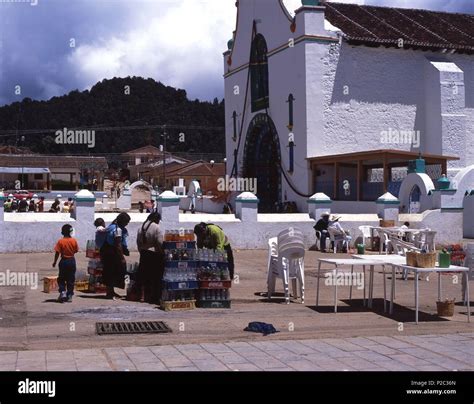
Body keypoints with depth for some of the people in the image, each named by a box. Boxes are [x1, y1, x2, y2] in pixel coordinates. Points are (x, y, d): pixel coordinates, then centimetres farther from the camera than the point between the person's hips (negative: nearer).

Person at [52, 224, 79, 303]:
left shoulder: (60, 241, -10)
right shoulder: (74, 240, -5)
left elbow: (57, 253, -10)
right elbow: (76, 251, 2)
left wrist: (55, 262, -1)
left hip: (64, 261, -2)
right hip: (72, 261, 2)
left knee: (61, 279, 10)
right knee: (71, 279, 7)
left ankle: (63, 292, -8)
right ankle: (69, 296, 8)